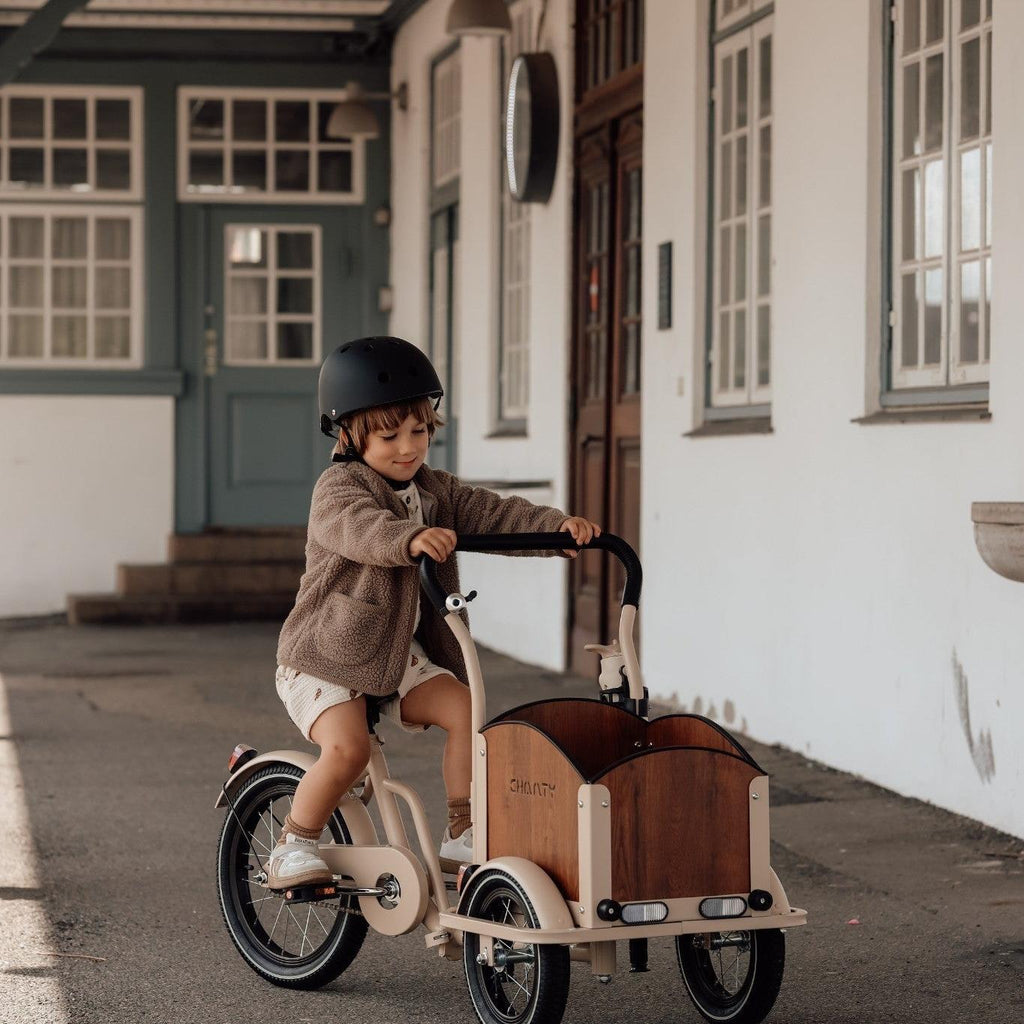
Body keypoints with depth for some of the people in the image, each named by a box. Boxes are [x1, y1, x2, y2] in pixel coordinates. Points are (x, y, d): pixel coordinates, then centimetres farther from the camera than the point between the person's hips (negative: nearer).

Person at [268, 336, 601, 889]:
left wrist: (558, 526, -18)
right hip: (326, 656, -6)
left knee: (465, 711, -13)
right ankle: (293, 847, -6)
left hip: (400, 656, 6)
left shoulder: (436, 491, 9)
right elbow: (361, 528, -35)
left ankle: (463, 837, -2)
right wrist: (411, 539, -55)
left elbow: (496, 515, 0)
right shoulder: (338, 487, -13)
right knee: (347, 746, -25)